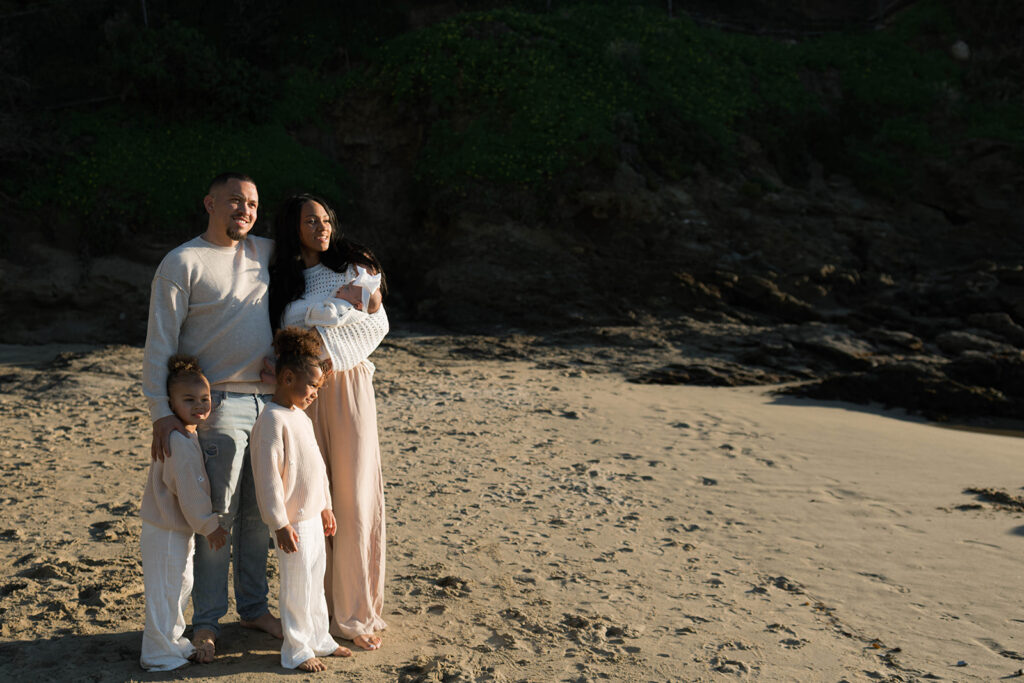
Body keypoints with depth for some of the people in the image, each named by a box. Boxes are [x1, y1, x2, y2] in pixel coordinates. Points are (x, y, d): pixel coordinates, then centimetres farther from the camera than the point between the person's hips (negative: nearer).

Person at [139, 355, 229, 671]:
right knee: (165, 591, 2)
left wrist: (208, 522, 18)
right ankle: (159, 654, 14)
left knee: (181, 585, 22)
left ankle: (172, 641, 38)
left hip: (178, 529, 10)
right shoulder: (179, 443, -25)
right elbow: (190, 492, -24)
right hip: (167, 533, -10)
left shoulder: (188, 436, 7)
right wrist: (209, 525, -15)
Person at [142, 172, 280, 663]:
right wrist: (161, 411, -16)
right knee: (218, 516, -3)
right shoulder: (182, 263, -5)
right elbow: (160, 343, -8)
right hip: (219, 406, -6)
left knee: (258, 514, 11)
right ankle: (206, 621, 10)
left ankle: (253, 607, 24)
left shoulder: (263, 252, 13)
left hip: (268, 400, 6)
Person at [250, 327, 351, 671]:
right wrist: (280, 523, -20)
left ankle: (319, 639, 32)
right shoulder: (272, 420, -19)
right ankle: (296, 650, 16)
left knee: (316, 580, 18)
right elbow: (268, 477, -21)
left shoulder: (301, 416, 11)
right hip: (292, 522, -9)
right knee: (297, 586, 2)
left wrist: (325, 507, 21)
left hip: (312, 516, 9)